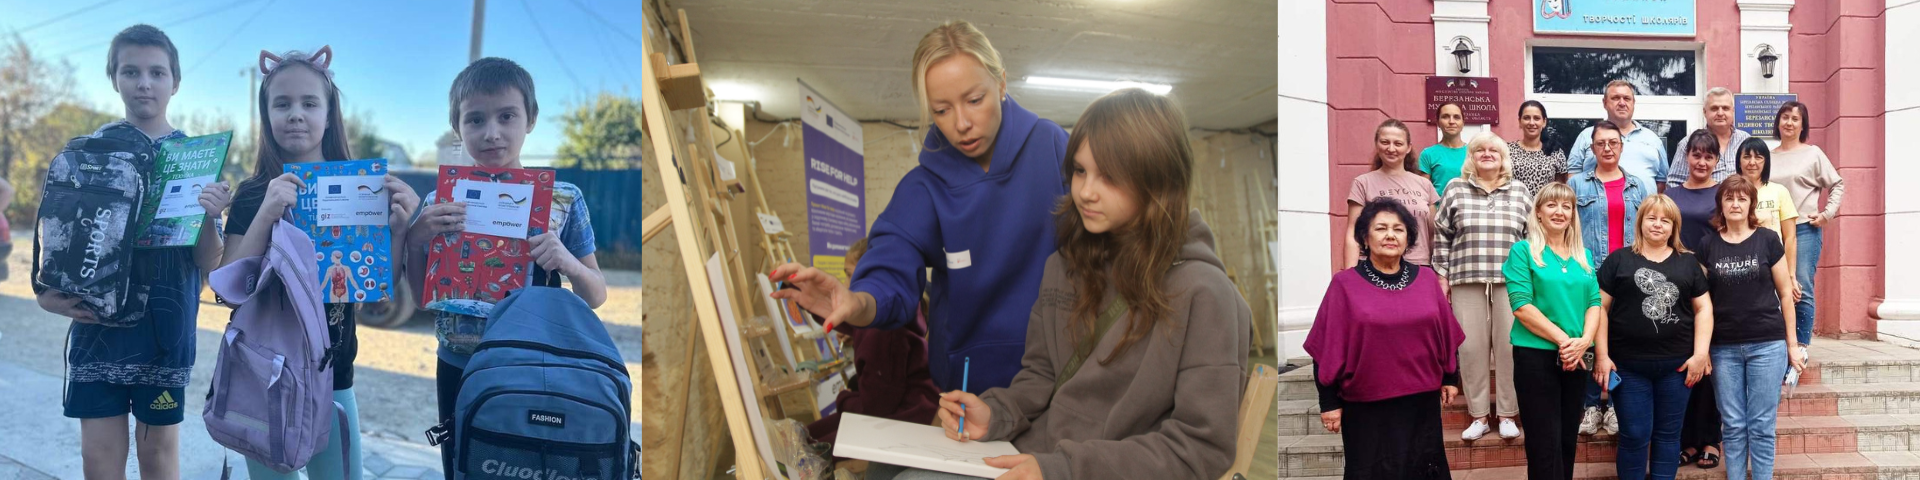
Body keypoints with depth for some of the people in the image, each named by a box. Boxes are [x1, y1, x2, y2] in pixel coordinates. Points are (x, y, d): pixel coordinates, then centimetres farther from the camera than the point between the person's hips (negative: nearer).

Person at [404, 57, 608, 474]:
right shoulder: (439, 203, -1)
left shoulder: (564, 200, -6)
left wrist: (567, 262, -22)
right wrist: (415, 240, -13)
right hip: (459, 371, 2)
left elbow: (597, 297, -2)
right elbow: (422, 299, 4)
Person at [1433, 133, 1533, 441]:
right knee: (1471, 347, 0)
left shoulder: (1519, 192, 9)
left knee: (1509, 346, 0)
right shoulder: (1455, 190, 7)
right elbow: (1442, 235, 7)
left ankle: (1507, 415, 9)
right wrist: (1442, 277, 3)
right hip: (1467, 281, 0)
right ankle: (1478, 416, 9)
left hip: (1511, 282, 0)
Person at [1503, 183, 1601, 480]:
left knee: (1568, 440, 13)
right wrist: (1562, 339, -18)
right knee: (1545, 444, -4)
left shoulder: (1583, 256, 12)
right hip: (1536, 355, -5)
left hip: (1576, 359, 5)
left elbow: (1594, 302, 6)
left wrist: (1584, 341, -12)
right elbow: (1521, 305, -12)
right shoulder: (1523, 251, -4)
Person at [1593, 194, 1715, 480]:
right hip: (1628, 365, -2)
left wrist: (1700, 353, -3)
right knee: (1634, 436, 1)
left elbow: (1704, 308, 8)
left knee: (1668, 434, 9)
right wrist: (1601, 355, -7)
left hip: (1677, 365, 2)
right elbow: (1600, 307, 0)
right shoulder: (1619, 260, 3)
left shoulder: (1688, 262, 10)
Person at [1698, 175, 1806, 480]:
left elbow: (1785, 293, 4)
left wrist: (1792, 344, 3)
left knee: (1761, 426, 2)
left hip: (1767, 345, -1)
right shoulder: (1708, 246, 4)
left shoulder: (1768, 240, 1)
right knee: (1734, 426, 6)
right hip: (1724, 348, 1)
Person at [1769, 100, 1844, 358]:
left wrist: (1827, 213, -4)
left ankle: (1801, 345, -2)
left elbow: (1837, 185, 5)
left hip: (1805, 230, -3)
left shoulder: (1813, 153, 3)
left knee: (1802, 289, -8)